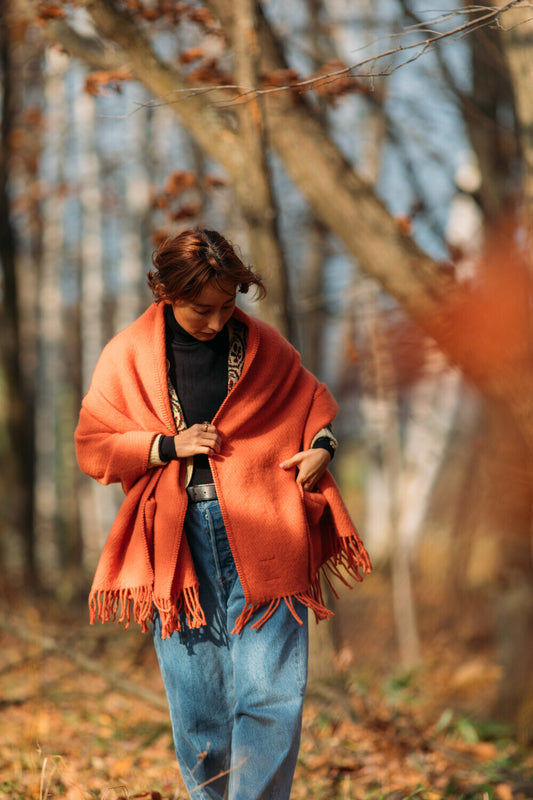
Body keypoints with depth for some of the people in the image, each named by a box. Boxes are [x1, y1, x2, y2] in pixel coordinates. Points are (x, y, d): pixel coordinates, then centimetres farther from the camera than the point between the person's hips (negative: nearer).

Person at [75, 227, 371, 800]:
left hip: (258, 536, 0)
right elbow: (91, 446, 6)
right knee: (196, 701, 4)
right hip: (177, 541, 0)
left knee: (270, 696, -9)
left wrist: (322, 445, 2)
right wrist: (169, 445, -7)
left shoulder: (261, 345, 8)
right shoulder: (128, 355, 5)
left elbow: (313, 399, 23)